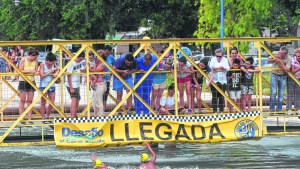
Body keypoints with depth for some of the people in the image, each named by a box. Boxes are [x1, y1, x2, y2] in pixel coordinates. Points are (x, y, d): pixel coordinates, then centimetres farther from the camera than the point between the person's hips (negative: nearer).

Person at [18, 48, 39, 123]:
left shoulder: (35, 61, 1)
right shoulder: (23, 60, -10)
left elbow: (36, 70, 7)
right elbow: (20, 71, -11)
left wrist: (36, 72, -17)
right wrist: (30, 71, -21)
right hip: (23, 82, -4)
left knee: (30, 101, 3)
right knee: (22, 100, -2)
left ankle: (29, 119, 4)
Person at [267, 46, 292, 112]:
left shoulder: (289, 59, -16)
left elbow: (286, 70, -21)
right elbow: (268, 60, 3)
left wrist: (280, 62, -28)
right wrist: (274, 59, -18)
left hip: (283, 77, 0)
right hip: (274, 75, 0)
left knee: (281, 94, 3)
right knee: (273, 92, -8)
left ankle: (279, 109, 12)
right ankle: (272, 109, -2)